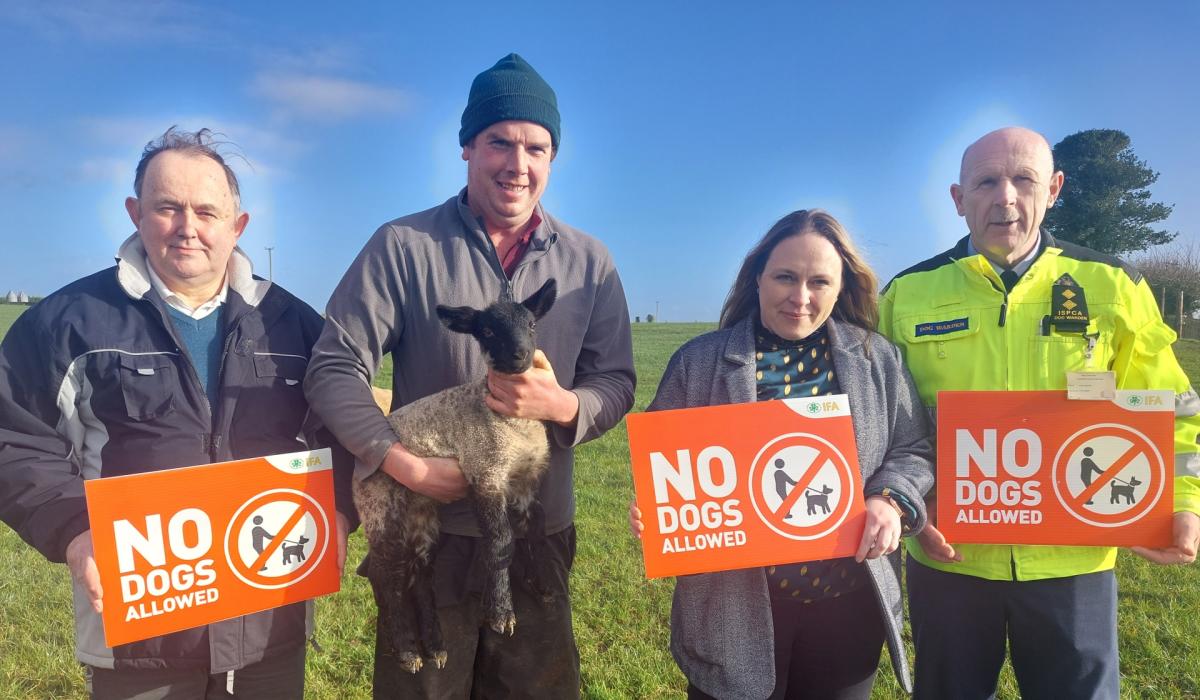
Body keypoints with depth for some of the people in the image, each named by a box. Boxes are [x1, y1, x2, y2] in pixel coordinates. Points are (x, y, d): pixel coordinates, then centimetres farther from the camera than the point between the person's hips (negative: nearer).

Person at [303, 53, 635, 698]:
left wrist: (562, 404, -19)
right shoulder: (403, 246, -8)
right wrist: (404, 464, -21)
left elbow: (617, 383, 3)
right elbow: (333, 369, -9)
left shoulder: (588, 262, 1)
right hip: (427, 534, -2)